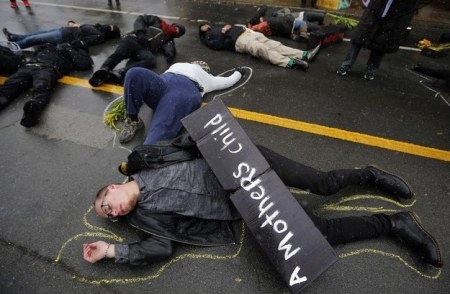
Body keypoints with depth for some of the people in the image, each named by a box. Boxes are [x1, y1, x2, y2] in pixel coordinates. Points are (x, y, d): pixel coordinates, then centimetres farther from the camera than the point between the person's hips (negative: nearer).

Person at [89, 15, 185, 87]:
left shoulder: (169, 39, 26)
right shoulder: (156, 21, 26)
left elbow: (169, 48, 5)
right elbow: (141, 19, 16)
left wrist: (170, 54, -21)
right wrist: (140, 32, -5)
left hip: (144, 49, -1)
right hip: (133, 39, 1)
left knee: (151, 60, -34)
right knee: (117, 55, -29)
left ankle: (119, 73, -49)